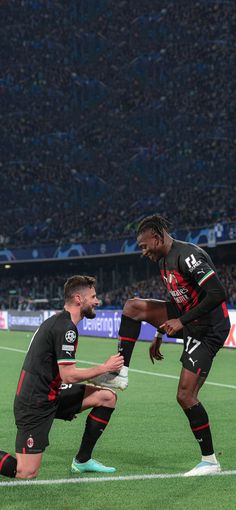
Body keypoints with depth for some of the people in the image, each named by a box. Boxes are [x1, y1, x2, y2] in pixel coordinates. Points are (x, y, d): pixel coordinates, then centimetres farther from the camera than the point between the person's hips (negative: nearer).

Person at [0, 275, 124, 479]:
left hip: (50, 395, 10)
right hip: (36, 403, -10)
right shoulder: (66, 328, -17)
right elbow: (68, 376, -20)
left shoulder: (57, 321, 14)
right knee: (26, 474, -13)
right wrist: (105, 367, -8)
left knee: (107, 397, 4)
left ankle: (82, 460, 12)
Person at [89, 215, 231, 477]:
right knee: (133, 306, -2)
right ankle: (120, 374, -1)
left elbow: (217, 294, -29)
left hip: (207, 330, -9)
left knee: (185, 396, -9)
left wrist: (181, 322, -25)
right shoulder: (164, 260, 8)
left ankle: (210, 461, 5)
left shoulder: (188, 256, -23)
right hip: (186, 321, 9)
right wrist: (160, 335, 20)